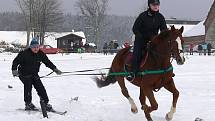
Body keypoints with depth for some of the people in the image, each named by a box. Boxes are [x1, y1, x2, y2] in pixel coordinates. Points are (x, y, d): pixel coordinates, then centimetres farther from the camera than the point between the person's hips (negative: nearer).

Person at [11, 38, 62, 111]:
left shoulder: (40, 54, 0)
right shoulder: (24, 53, -15)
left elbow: (47, 62, 10)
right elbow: (16, 61, -11)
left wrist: (55, 69, 3)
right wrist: (14, 70, -25)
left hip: (34, 74, 5)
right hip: (24, 74, -5)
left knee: (40, 88, -2)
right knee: (28, 86, -22)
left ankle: (45, 103, 6)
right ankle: (28, 104, -12)